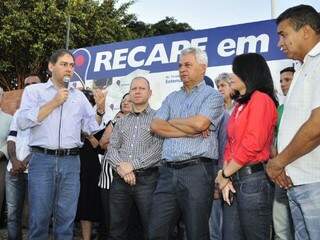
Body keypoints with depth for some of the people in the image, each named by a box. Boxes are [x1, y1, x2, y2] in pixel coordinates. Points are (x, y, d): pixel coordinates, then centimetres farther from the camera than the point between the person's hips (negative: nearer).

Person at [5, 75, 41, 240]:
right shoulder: (18, 113, 20)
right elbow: (11, 139, 12)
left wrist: (26, 162, -12)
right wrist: (14, 161, -6)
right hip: (13, 170, 5)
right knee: (12, 213, 6)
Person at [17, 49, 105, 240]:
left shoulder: (79, 96, 16)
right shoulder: (34, 90, 7)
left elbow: (90, 128, 13)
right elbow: (23, 122, -7)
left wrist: (100, 109, -3)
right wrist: (54, 103, -7)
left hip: (71, 162, 3)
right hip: (42, 160, -3)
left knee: (66, 218, 5)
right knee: (39, 217, 0)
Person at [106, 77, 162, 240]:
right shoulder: (121, 121, 17)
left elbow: (158, 148, -10)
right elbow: (111, 149, 9)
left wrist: (132, 165, -15)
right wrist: (120, 166, -11)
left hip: (147, 179, -4)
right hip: (120, 179, 4)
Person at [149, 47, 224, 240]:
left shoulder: (213, 96, 4)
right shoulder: (172, 98, 20)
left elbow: (199, 123, -14)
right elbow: (156, 126, 5)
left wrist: (172, 122, 3)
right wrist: (190, 131, -5)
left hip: (197, 171, -5)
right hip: (168, 171, 5)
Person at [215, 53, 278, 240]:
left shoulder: (261, 99, -8)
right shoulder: (240, 105, 19)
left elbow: (252, 145, -17)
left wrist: (224, 175, -8)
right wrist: (226, 178, 2)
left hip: (254, 179, -8)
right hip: (234, 179, 8)